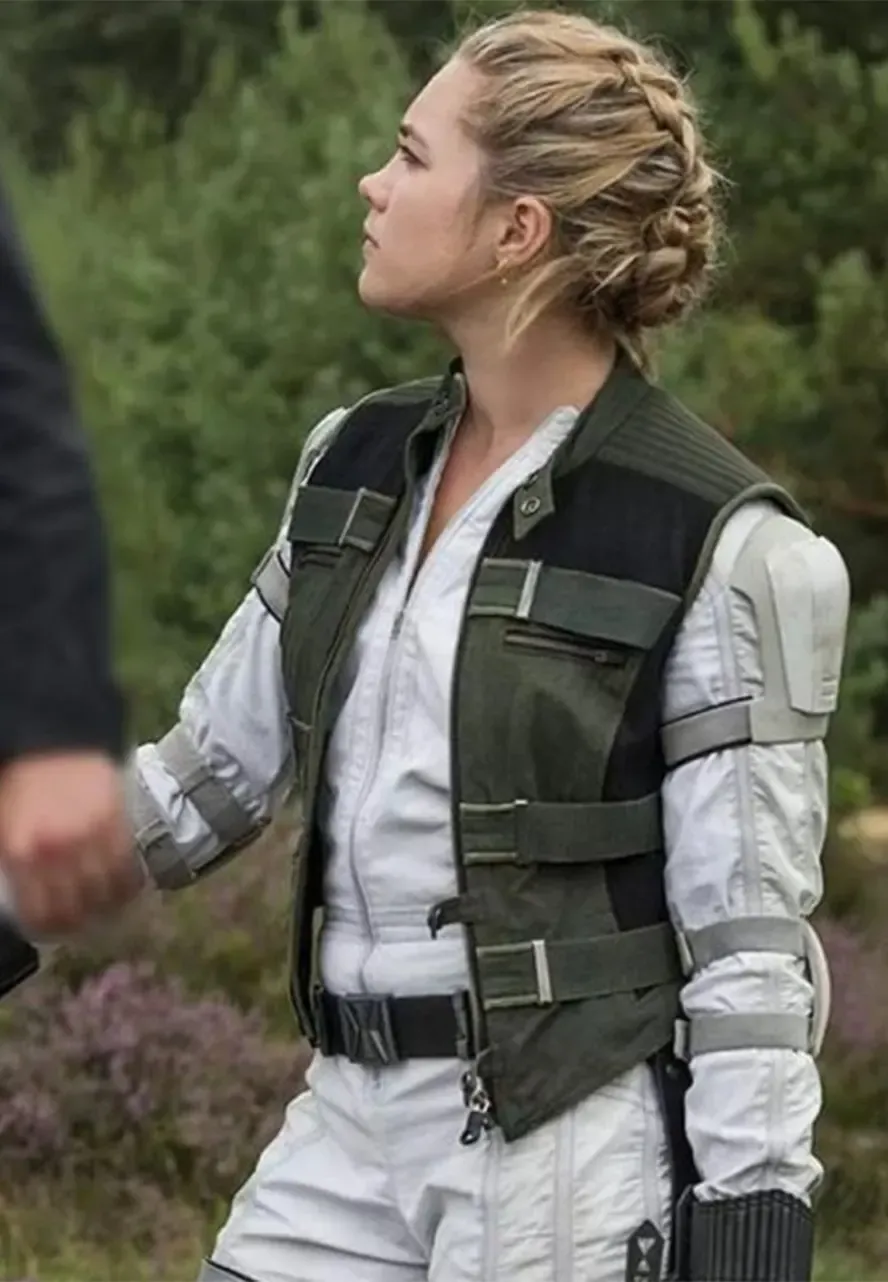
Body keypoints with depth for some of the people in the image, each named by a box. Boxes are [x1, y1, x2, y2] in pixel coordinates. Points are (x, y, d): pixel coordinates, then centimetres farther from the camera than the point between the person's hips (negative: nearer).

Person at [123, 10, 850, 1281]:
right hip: (349, 1130, 6)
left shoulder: (718, 546, -11)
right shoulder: (355, 464, 8)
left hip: (579, 1171, -6)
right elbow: (208, 774, 17)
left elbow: (750, 949, -11)